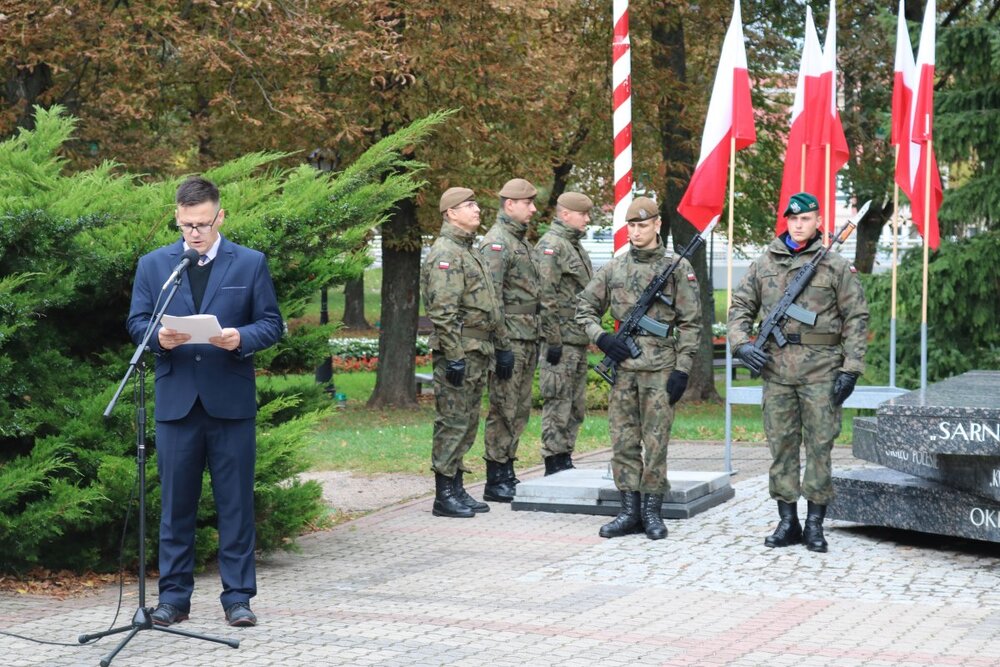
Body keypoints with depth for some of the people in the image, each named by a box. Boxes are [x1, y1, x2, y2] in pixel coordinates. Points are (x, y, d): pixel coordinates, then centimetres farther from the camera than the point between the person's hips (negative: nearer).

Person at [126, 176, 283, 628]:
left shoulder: (250, 264, 5)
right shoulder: (153, 265, 9)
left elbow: (271, 324, 3)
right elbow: (136, 322, 7)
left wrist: (241, 338, -17)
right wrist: (158, 337, -15)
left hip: (231, 400, -1)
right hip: (176, 400, 1)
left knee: (235, 502, 3)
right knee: (176, 502, 5)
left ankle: (238, 596, 10)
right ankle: (174, 596, 14)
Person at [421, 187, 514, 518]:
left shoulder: (471, 252, 19)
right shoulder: (445, 254, -13)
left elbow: (491, 307, 24)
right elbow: (443, 311, -20)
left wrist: (503, 347, 22)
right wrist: (454, 357, -23)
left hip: (478, 353, 10)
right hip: (458, 353, -10)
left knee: (467, 424, 12)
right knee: (452, 423, -6)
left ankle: (457, 489, 18)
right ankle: (444, 495, -2)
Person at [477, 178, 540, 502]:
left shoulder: (522, 241, 18)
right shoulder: (496, 243, -12)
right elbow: (491, 296, -18)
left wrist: (535, 340, 21)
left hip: (527, 338, 9)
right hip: (510, 338, -9)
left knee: (520, 409, 11)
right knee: (504, 409, -6)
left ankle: (507, 473, 18)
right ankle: (495, 481, -2)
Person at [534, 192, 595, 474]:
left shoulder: (576, 246, 18)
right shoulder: (550, 246, -13)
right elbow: (546, 297, -19)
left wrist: (589, 335, 21)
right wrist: (553, 340, -21)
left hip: (579, 341, 10)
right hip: (561, 341, -10)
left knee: (576, 406, 13)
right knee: (558, 405, -5)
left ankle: (565, 460, 19)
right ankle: (554, 464, -1)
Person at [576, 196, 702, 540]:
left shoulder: (678, 267, 0)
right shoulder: (613, 268, 9)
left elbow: (691, 322, -2)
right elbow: (584, 307, 18)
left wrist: (682, 370, -8)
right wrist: (601, 337, 0)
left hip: (660, 369, -4)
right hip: (622, 367, 4)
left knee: (655, 443, 0)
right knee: (623, 442, 5)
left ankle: (652, 511, 8)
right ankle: (630, 511, 12)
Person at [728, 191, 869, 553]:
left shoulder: (836, 265, 2)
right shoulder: (764, 263, 10)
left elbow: (856, 318, 1)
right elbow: (740, 306, 14)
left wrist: (851, 369, -6)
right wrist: (741, 344, -3)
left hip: (821, 369, -3)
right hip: (776, 366, 3)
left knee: (819, 445, 0)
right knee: (781, 444, 6)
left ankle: (815, 523, 8)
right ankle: (787, 522, 13)